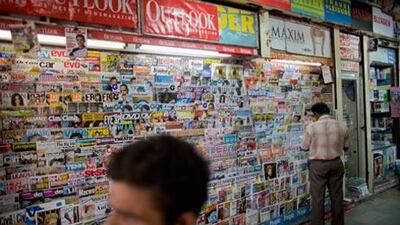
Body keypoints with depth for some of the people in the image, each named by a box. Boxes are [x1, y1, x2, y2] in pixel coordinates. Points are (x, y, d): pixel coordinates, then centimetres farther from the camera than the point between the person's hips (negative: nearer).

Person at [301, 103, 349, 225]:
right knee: (337, 196, 14)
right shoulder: (341, 126, 0)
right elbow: (346, 146, 10)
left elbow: (305, 147, -2)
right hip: (336, 163, 4)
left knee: (318, 198, 4)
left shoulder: (311, 127, -11)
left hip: (318, 165, -4)